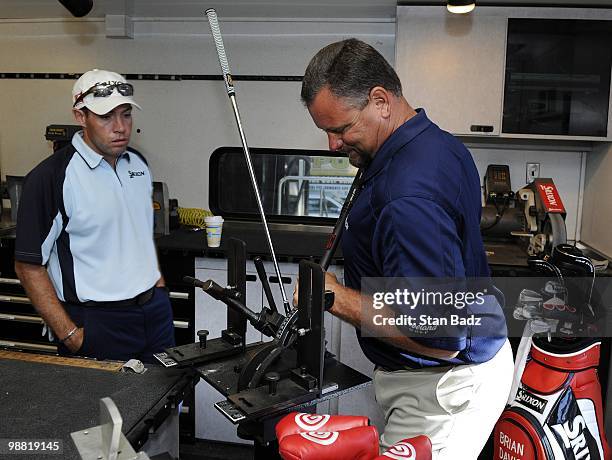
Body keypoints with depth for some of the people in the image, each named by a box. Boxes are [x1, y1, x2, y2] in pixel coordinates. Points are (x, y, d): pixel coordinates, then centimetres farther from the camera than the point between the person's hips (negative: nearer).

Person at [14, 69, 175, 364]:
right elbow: (29, 265, -12)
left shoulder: (138, 163, 7)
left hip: (156, 311, 6)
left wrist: (158, 284, 11)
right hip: (95, 322, -6)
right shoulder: (50, 177, -14)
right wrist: (69, 334, -15)